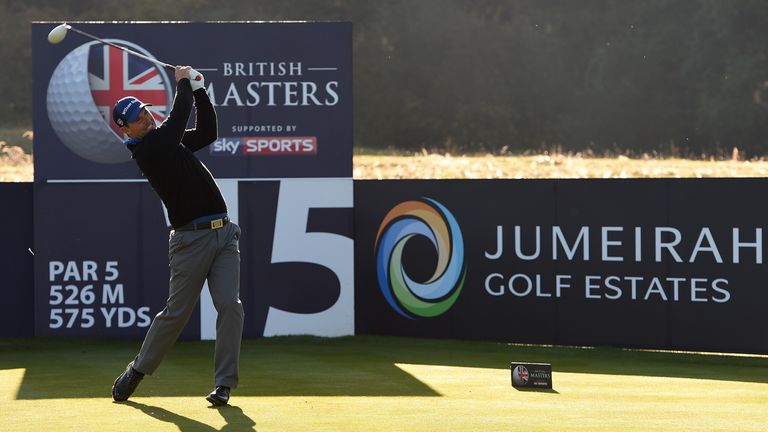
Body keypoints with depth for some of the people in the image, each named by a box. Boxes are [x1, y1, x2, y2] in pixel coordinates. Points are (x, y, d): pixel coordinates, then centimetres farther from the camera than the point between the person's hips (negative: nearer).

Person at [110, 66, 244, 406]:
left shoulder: (167, 141, 16)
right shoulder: (147, 149, -9)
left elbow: (207, 132, 20)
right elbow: (178, 118, -9)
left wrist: (198, 90, 13)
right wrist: (183, 83, 7)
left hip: (224, 234, 6)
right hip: (191, 238, -6)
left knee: (230, 305, -7)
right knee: (176, 312, 0)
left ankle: (224, 384, -4)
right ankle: (137, 370, 20)